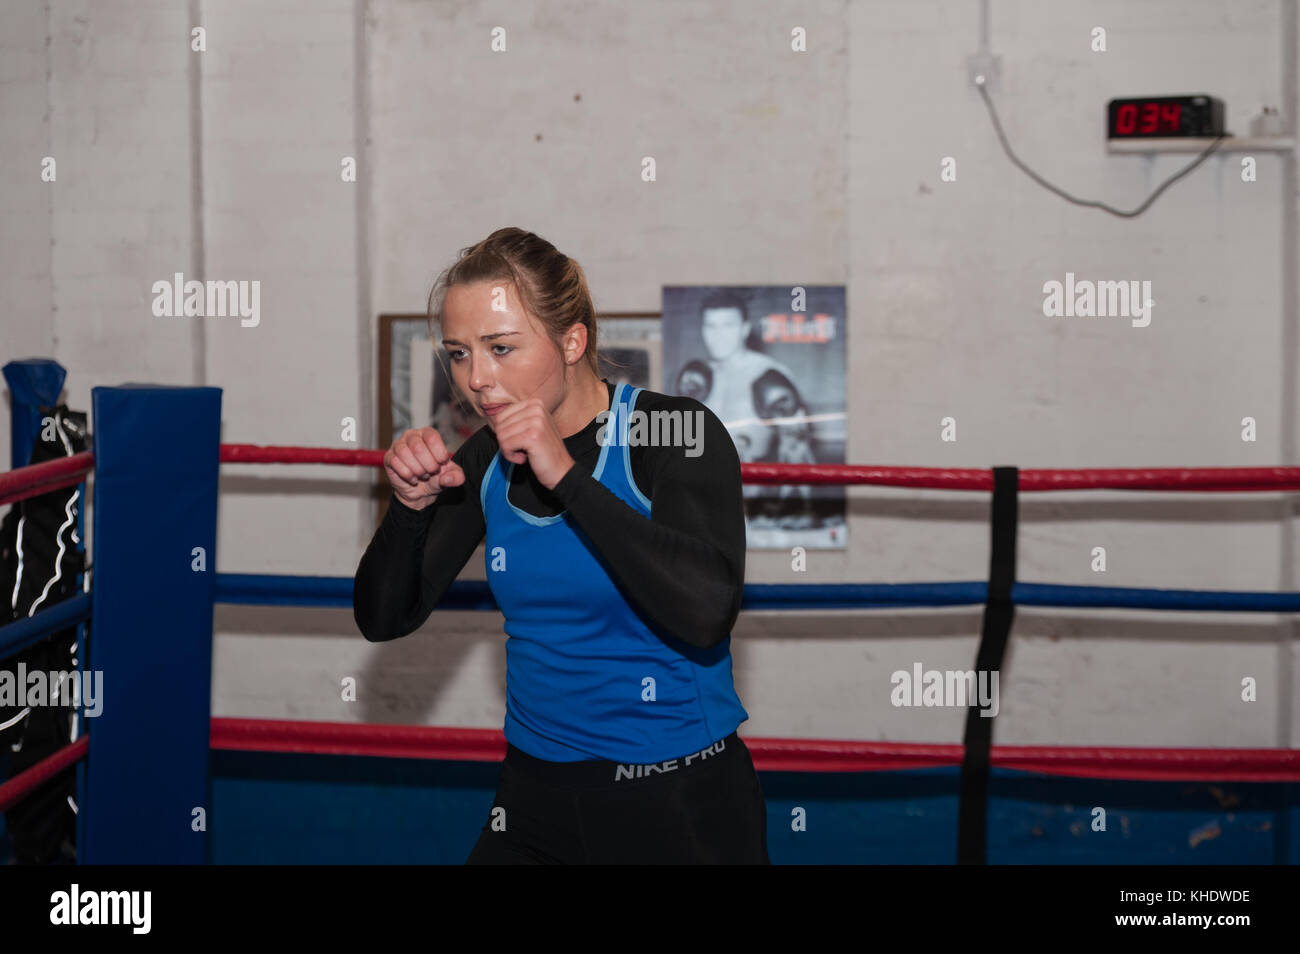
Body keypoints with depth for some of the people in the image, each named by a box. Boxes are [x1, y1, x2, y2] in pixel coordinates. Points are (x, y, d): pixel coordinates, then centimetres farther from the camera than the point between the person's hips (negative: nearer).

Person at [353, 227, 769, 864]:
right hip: (535, 795, 5)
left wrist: (567, 476, -29)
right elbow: (384, 620, 4)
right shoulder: (488, 459, 1)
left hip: (681, 803, -5)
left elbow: (707, 613, -30)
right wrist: (410, 506, -15)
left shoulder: (677, 432, -15)